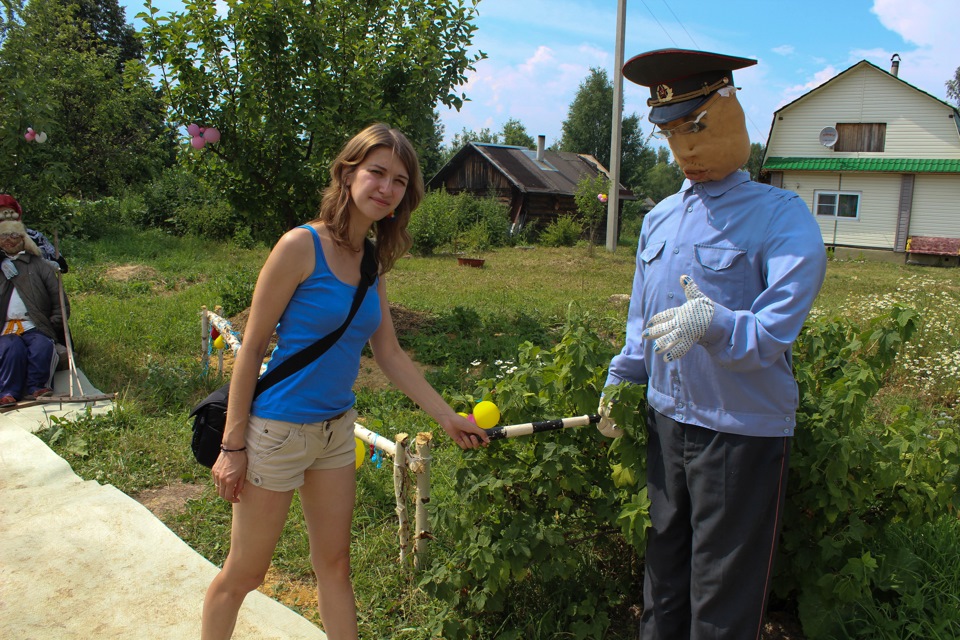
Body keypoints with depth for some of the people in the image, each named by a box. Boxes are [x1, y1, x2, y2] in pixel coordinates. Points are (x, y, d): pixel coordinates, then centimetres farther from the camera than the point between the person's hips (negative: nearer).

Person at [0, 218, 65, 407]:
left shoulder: (39, 266, 17)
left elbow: (58, 299, 13)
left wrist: (53, 325, 2)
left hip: (35, 327, 0)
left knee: (43, 346, -32)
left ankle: (36, 388, -28)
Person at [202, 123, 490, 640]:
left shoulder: (372, 263, 4)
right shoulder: (302, 246, -17)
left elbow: (389, 354, 8)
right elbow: (252, 346, -14)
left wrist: (448, 418, 7)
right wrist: (232, 445, -13)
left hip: (336, 431, 7)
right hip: (277, 431, -6)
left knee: (335, 566, 19)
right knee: (243, 574, 11)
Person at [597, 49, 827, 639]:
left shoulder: (781, 216, -13)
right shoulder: (659, 219, 8)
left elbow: (776, 328, -24)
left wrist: (714, 324, -42)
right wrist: (619, 381, 12)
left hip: (745, 433, -6)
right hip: (667, 420, 6)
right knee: (664, 569, 23)